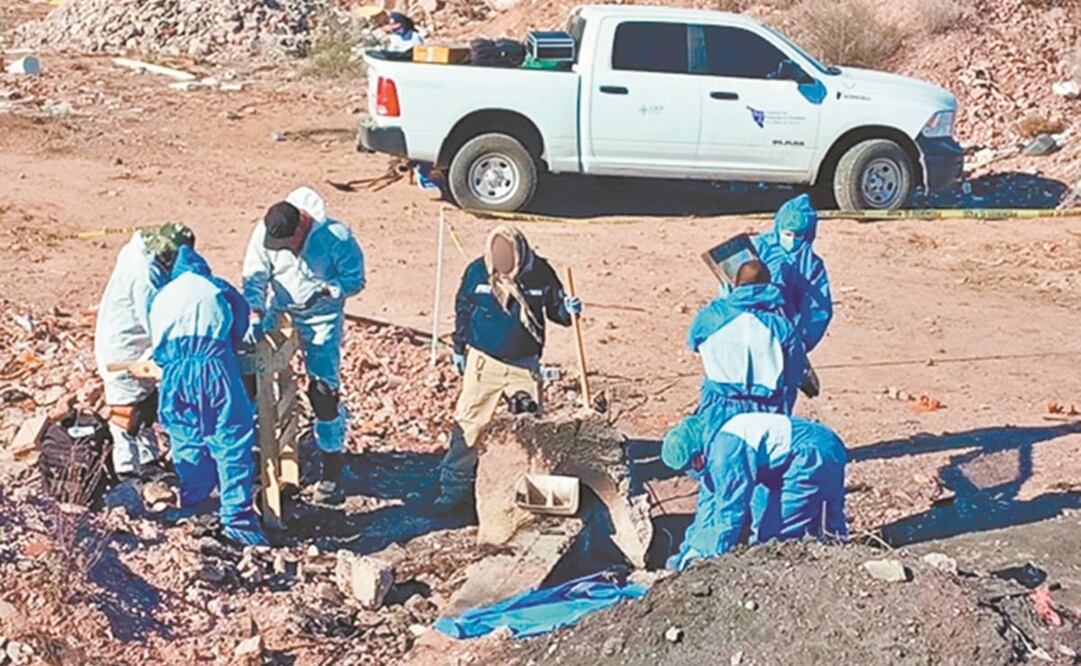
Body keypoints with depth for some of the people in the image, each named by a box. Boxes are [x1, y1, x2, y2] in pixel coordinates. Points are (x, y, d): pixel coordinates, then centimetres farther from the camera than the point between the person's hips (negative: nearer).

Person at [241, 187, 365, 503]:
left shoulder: (337, 237, -26)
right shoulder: (265, 233, -17)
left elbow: (355, 280, -15)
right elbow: (255, 277, -13)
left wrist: (325, 291, -33)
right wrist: (255, 314, -27)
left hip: (321, 317, -4)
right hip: (278, 311, 4)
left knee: (323, 389, -6)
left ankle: (332, 470, 7)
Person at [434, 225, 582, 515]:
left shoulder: (540, 273, -10)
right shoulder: (477, 272, -10)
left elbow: (554, 309, 4)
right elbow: (462, 310, 5)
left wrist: (567, 309, -19)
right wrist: (459, 349, 9)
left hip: (525, 364, 1)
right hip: (484, 361, -1)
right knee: (468, 424, -1)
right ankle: (454, 488, 9)